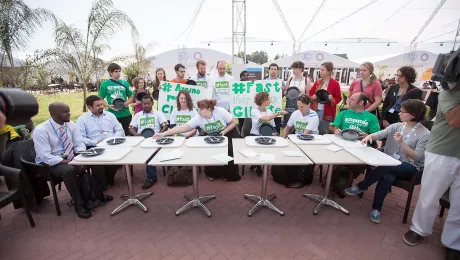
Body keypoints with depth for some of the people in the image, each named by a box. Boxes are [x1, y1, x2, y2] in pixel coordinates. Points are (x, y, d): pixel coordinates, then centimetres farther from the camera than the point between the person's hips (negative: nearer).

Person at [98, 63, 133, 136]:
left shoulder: (125, 83, 4)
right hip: (112, 114, -1)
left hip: (125, 113, 1)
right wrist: (108, 106, -13)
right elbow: (101, 99, 4)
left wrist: (127, 102, -11)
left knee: (129, 133, 10)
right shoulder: (104, 84, 0)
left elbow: (130, 97, 10)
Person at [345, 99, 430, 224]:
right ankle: (376, 208, -16)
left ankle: (360, 187, -17)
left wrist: (401, 143, -26)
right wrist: (370, 136, -32)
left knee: (385, 168, -35)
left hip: (410, 167, -3)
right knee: (387, 176, -31)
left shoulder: (425, 134, -7)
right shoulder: (397, 126, 6)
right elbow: (380, 134, -10)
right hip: (391, 162, 3)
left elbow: (418, 157, -15)